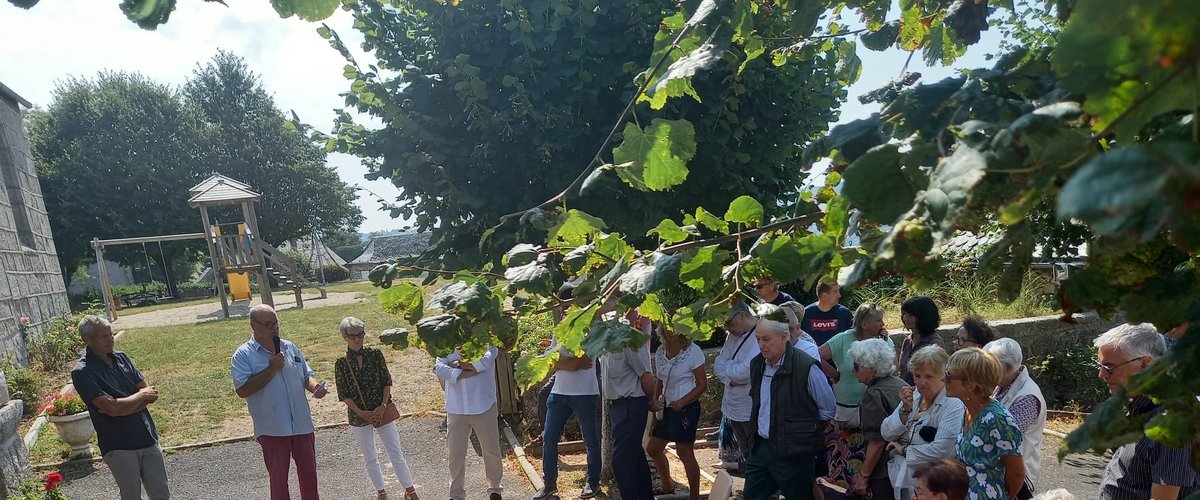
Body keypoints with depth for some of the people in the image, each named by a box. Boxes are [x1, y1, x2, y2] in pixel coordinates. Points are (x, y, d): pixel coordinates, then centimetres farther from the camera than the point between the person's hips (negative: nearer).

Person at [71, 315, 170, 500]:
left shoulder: (121, 357, 5)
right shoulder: (82, 372, -13)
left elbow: (151, 395, 3)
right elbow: (112, 408, -22)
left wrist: (123, 406, -13)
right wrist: (141, 395, -7)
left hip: (148, 438, 5)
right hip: (119, 448, -5)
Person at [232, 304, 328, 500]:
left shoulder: (290, 347, 7)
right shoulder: (243, 355, -7)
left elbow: (306, 375, 12)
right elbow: (242, 390, -17)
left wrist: (315, 387, -10)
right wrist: (272, 369, -20)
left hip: (302, 424, 4)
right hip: (272, 429, -4)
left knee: (309, 473, 17)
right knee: (278, 479, 4)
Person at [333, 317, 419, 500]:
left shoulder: (375, 354, -3)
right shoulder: (341, 364, -4)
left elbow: (387, 382, -2)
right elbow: (344, 394, -4)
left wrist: (383, 406, -12)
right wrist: (361, 413, -13)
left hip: (382, 411, 0)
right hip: (359, 416, 0)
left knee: (396, 453, 2)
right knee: (370, 458, 10)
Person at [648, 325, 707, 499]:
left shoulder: (693, 351, -13)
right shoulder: (660, 352, 5)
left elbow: (702, 384, -12)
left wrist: (681, 402, -20)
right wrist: (655, 402, 2)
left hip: (687, 408, -7)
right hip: (667, 408, 7)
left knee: (685, 453, -1)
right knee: (652, 449, 14)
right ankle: (667, 486, 34)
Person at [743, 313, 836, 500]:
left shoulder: (806, 367, -17)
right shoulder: (756, 364, 3)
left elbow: (828, 409, -6)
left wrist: (807, 432, 3)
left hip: (793, 453, -6)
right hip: (760, 448, 6)